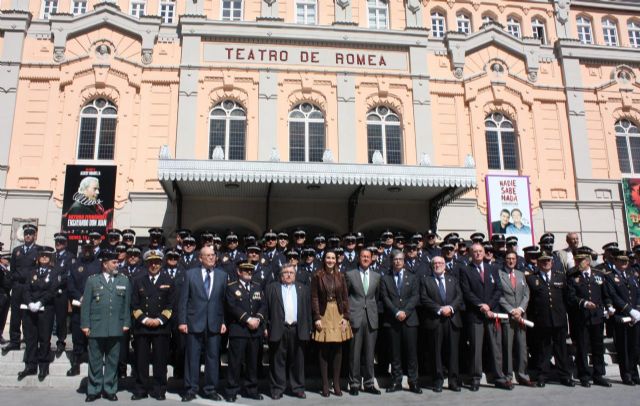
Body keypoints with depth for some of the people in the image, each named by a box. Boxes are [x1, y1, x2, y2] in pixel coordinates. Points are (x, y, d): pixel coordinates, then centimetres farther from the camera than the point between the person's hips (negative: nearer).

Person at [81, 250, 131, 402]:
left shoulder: (124, 280, 8)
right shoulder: (92, 280, 5)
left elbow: (127, 304, 8)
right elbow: (86, 304, 3)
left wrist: (126, 323, 3)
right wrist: (85, 325, -3)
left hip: (116, 329, 1)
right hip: (96, 328, -1)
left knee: (112, 361, 8)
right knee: (95, 361, 8)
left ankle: (110, 390, 19)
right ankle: (94, 390, 20)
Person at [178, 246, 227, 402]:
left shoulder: (222, 275, 6)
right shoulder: (190, 274, 3)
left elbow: (225, 300, 6)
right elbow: (183, 300, 1)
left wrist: (224, 321, 0)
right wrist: (182, 321, -4)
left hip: (215, 323, 1)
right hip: (194, 322, -1)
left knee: (213, 357, 7)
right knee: (192, 358, 5)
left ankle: (210, 390, 18)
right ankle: (190, 390, 17)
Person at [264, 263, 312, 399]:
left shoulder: (303, 289, 12)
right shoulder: (272, 288, 6)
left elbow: (308, 310, 9)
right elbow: (266, 308, 2)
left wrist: (308, 328, 4)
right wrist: (266, 327, -4)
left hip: (298, 330, 2)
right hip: (278, 330, -2)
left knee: (297, 361, 8)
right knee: (277, 361, 4)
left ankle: (298, 388, 19)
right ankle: (277, 389, 14)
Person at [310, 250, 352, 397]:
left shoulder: (340, 276, 7)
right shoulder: (317, 276, -1)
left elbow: (345, 298, 6)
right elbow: (314, 298, -4)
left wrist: (346, 317, -2)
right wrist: (317, 318, -11)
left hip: (338, 315, 3)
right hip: (324, 314, -2)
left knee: (337, 349, 4)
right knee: (323, 350, 0)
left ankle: (336, 384, 13)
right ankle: (325, 385, 8)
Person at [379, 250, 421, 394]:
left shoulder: (413, 278, 11)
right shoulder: (385, 279, 10)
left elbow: (415, 297, 1)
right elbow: (385, 298, 0)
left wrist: (405, 312, -12)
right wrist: (396, 312, -12)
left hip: (410, 319, 0)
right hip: (392, 320, 0)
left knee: (411, 351, -1)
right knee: (395, 352, 3)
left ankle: (413, 382, 6)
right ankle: (396, 382, 10)